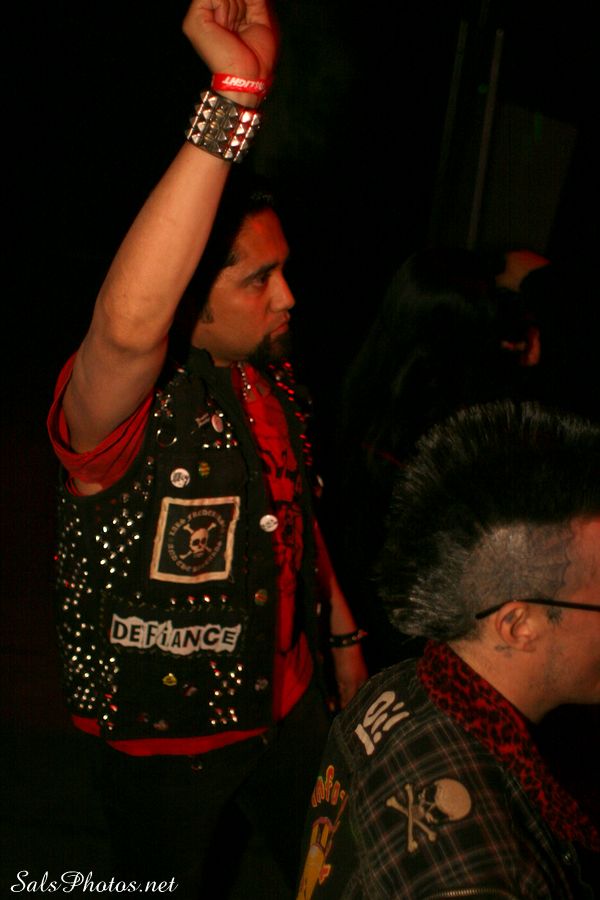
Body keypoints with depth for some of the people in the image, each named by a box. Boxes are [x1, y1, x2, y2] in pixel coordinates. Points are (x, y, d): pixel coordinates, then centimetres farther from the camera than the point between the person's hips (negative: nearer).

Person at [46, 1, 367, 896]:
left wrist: (344, 632, 15)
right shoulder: (128, 406, -30)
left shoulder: (273, 371, -4)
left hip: (288, 695, 6)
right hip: (165, 734, -6)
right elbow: (128, 323, -55)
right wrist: (235, 92, -58)